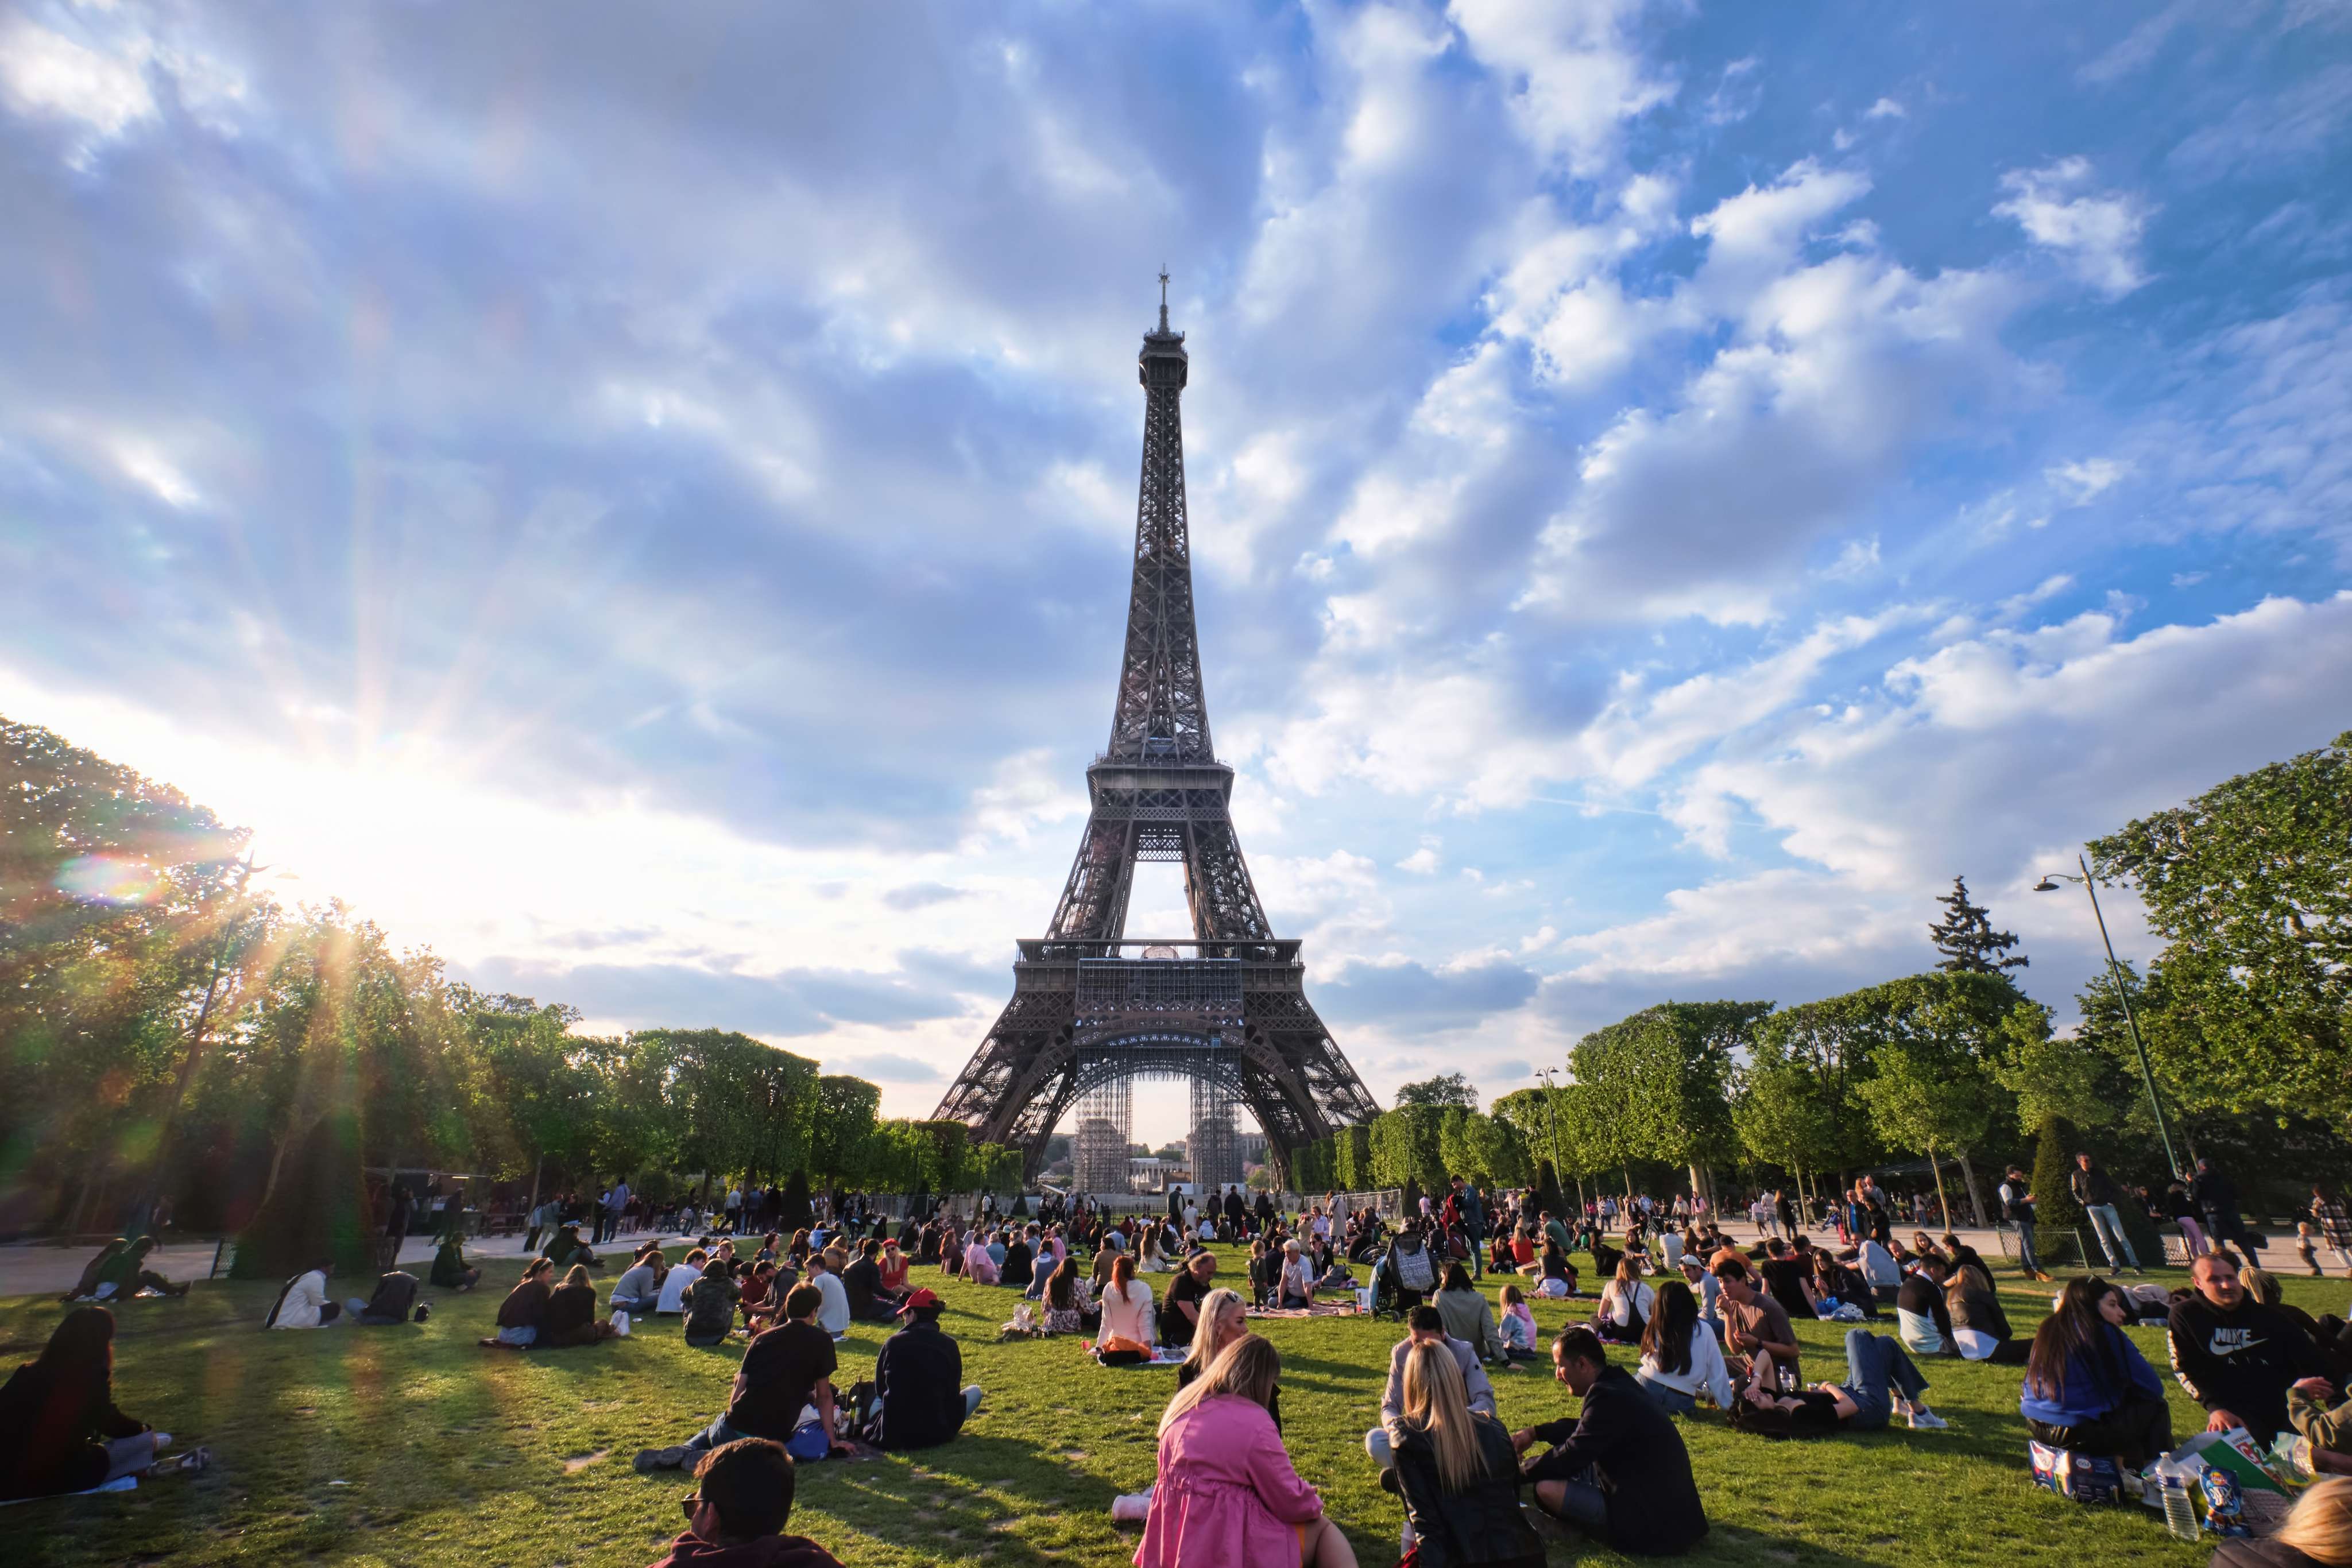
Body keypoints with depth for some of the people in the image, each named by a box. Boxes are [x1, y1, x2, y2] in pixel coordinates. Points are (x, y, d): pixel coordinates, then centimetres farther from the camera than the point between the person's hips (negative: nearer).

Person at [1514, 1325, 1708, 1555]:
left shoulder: (1609, 1396, -25)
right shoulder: (1616, 1383, 6)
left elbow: (1569, 1458, -21)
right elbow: (1583, 1428, 22)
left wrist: (1520, 1472, -6)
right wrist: (1535, 1432, 15)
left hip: (1655, 1527, -10)